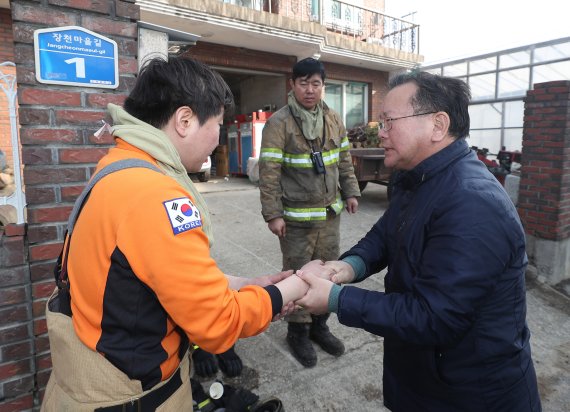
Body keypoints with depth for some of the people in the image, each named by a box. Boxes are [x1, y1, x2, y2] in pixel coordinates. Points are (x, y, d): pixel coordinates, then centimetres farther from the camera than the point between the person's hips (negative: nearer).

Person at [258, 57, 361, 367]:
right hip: (296, 218, -5)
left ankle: (319, 324, 35)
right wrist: (273, 214, -16)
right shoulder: (279, 123, -10)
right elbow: (269, 172, -14)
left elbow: (344, 160, 16)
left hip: (330, 213, 6)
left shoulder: (333, 120, 8)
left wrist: (350, 193, 12)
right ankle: (297, 330, 28)